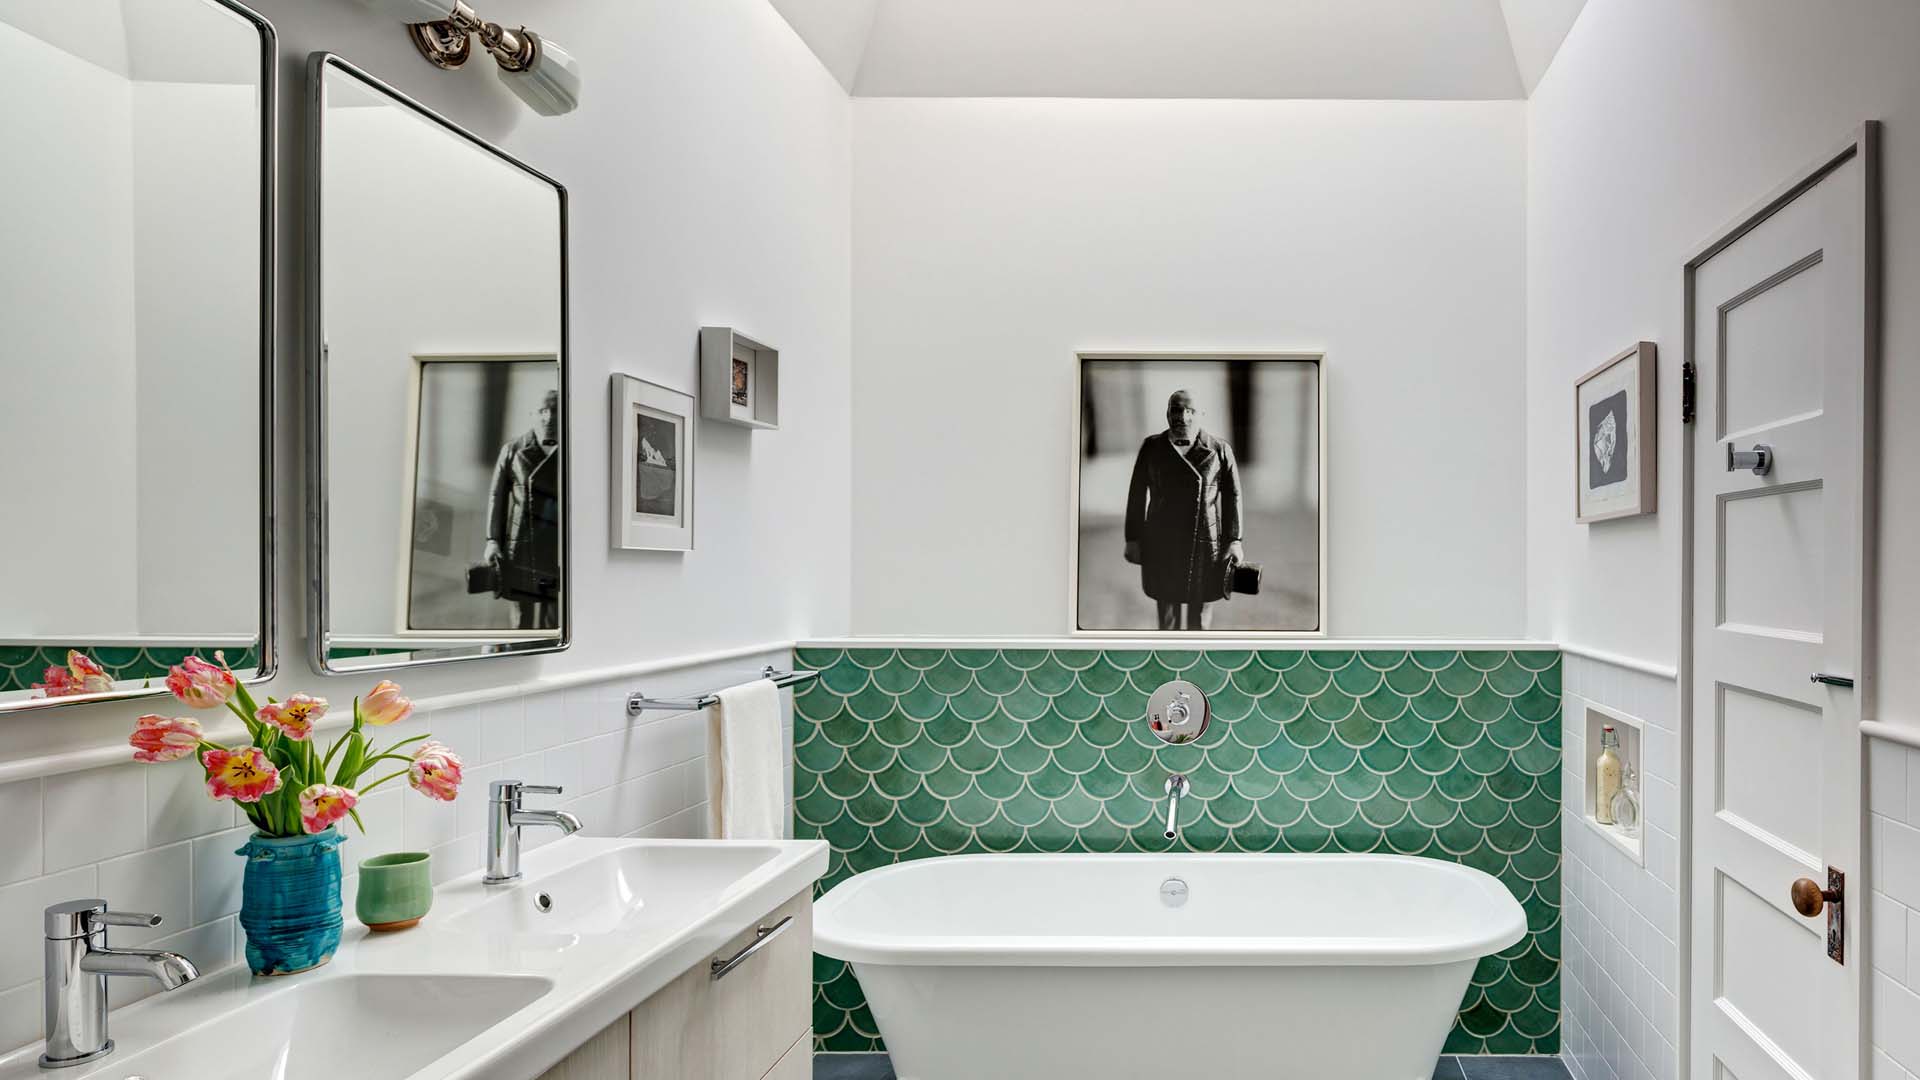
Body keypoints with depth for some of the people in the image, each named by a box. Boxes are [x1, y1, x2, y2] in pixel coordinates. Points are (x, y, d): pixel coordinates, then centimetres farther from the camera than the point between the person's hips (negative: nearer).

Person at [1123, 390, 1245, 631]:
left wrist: (1234, 540, -4)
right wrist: (1133, 539, 4)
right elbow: (1137, 494, 6)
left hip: (1206, 545, -1)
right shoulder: (1152, 447, 4)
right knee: (1168, 614, 1)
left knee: (1198, 615, 7)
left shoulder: (1219, 449, 0)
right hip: (1162, 545, 1)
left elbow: (1233, 496, 1)